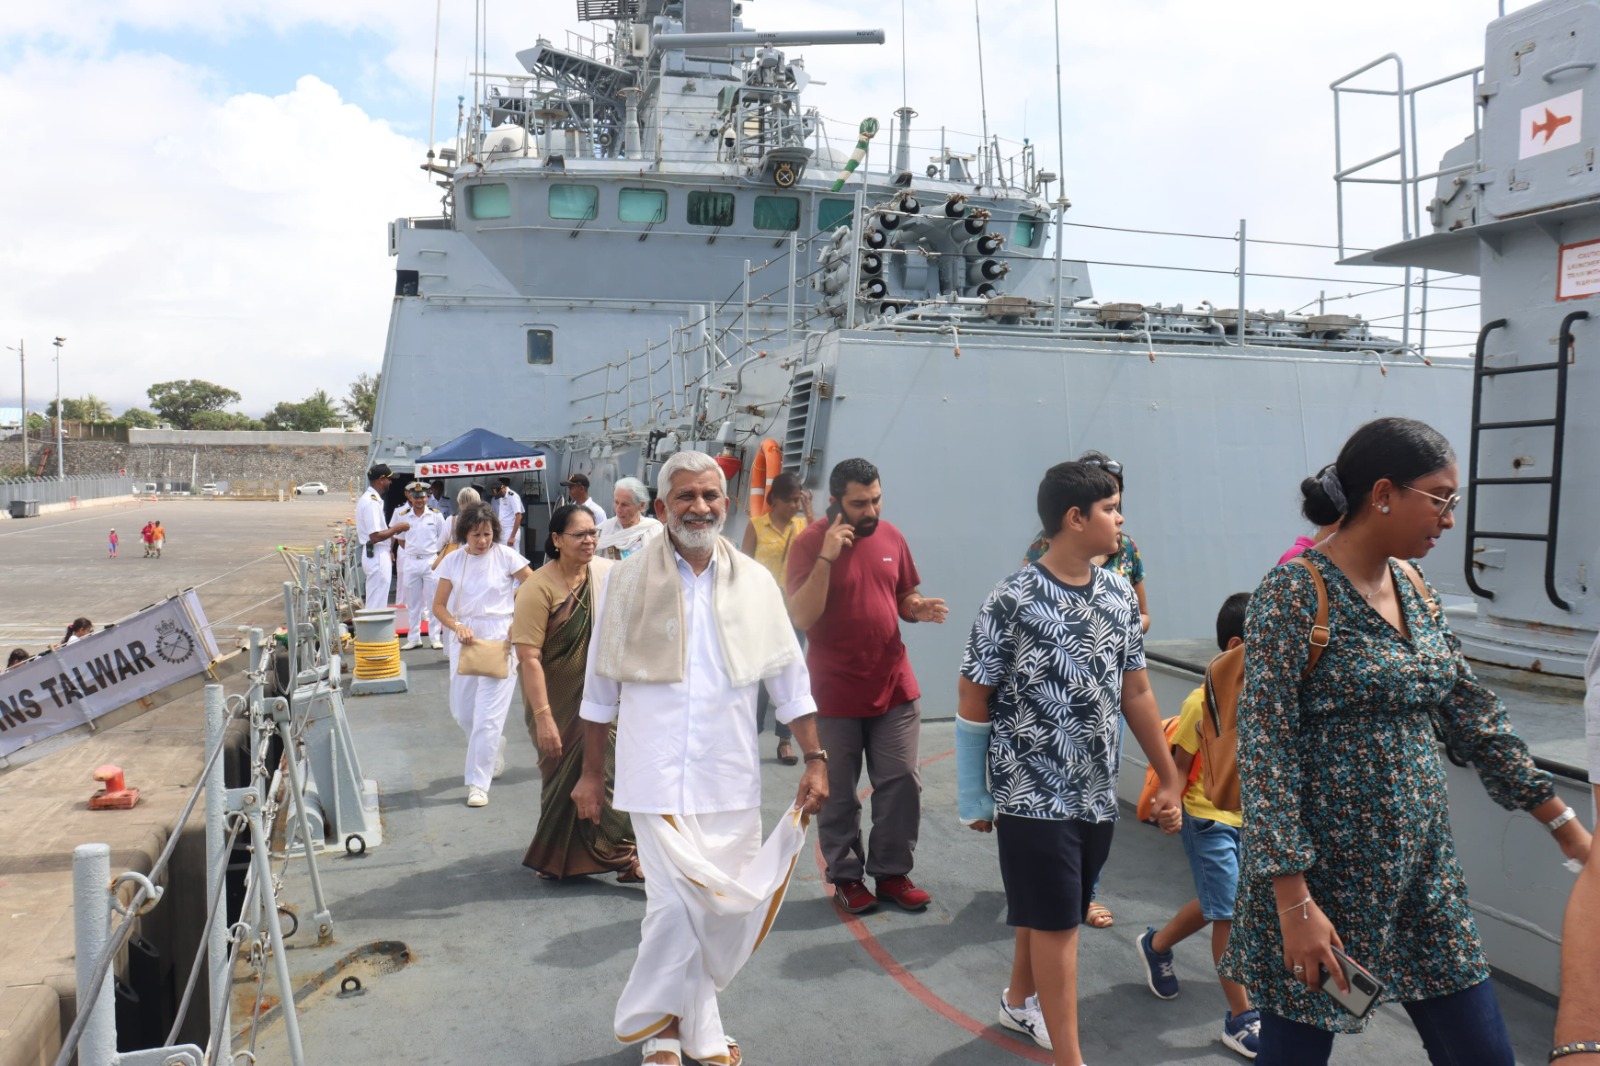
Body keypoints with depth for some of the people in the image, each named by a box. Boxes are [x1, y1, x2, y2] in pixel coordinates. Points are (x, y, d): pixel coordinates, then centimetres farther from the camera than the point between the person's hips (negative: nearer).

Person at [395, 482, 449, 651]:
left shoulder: (435, 515, -1)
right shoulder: (404, 516, 4)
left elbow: (444, 536, 6)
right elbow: (400, 538, 15)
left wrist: (433, 550, 4)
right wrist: (412, 550, 9)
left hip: (430, 561, -2)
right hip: (410, 562, 3)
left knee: (433, 601, 0)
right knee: (412, 603, 8)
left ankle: (435, 638, 5)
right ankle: (413, 638, 15)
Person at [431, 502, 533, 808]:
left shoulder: (505, 556, -5)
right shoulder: (453, 561, 3)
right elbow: (439, 605, 6)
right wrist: (457, 627, -12)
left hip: (500, 641, -4)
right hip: (464, 640, 4)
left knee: (488, 716, -7)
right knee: (462, 711, 12)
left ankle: (478, 783, 1)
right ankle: (494, 749, 41)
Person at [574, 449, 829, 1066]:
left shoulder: (755, 584, 4)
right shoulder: (628, 582, -1)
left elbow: (790, 681, 9)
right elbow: (600, 690, 5)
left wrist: (815, 759, 4)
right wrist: (591, 774, 7)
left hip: (731, 779, 3)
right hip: (657, 776, -3)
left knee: (729, 905, 9)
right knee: (674, 903, -8)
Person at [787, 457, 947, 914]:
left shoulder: (890, 536, 5)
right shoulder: (810, 542, -9)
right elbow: (802, 617, -17)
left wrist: (917, 608, -7)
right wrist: (827, 556, -25)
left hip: (894, 687, 4)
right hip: (835, 693, -4)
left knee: (903, 783, 6)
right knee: (838, 794, 7)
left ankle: (892, 872, 22)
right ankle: (846, 877, 23)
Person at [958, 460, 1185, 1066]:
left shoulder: (1120, 594, 2)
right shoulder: (1013, 601, -15)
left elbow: (1135, 692, 10)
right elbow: (973, 700, -9)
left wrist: (1169, 778, 12)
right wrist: (972, 798, -5)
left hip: (1097, 792, 6)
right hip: (1033, 793, -6)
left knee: (1044, 910, 21)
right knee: (1056, 923, 2)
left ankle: (1020, 999, 44)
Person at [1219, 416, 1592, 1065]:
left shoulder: (1414, 589, 7)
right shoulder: (1294, 594, -17)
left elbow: (1473, 716, 14)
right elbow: (1265, 750, -19)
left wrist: (1564, 825, 16)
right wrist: (1294, 902, -21)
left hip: (1422, 869, 8)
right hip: (1323, 874, -7)